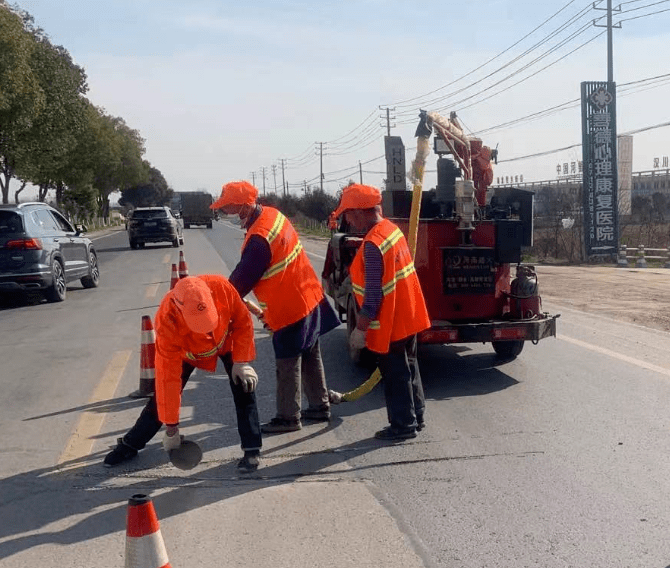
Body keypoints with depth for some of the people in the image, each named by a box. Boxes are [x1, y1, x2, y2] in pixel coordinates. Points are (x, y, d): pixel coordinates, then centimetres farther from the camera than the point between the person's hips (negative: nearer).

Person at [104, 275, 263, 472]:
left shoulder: (220, 287, -41)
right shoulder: (166, 322, -41)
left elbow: (243, 320, -19)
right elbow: (168, 378, -34)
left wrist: (241, 361, -23)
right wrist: (171, 427, -28)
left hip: (227, 340, 1)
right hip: (186, 350, -1)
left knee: (244, 388, -12)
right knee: (161, 396, 1)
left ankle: (252, 450, 0)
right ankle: (130, 445, 22)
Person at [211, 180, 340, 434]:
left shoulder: (259, 239, -27)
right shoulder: (271, 214, 2)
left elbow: (243, 280, -17)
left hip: (289, 308, -10)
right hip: (309, 297, 10)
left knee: (288, 365, 4)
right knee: (310, 357, 19)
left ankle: (288, 418, 16)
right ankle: (320, 406, 31)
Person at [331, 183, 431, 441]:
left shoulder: (372, 244, -26)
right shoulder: (391, 228, 3)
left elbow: (373, 294, -25)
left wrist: (360, 328, -18)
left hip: (389, 323, -9)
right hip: (407, 316, 9)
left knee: (395, 375, 5)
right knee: (408, 368, 20)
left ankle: (403, 425, 17)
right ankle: (416, 416, 32)